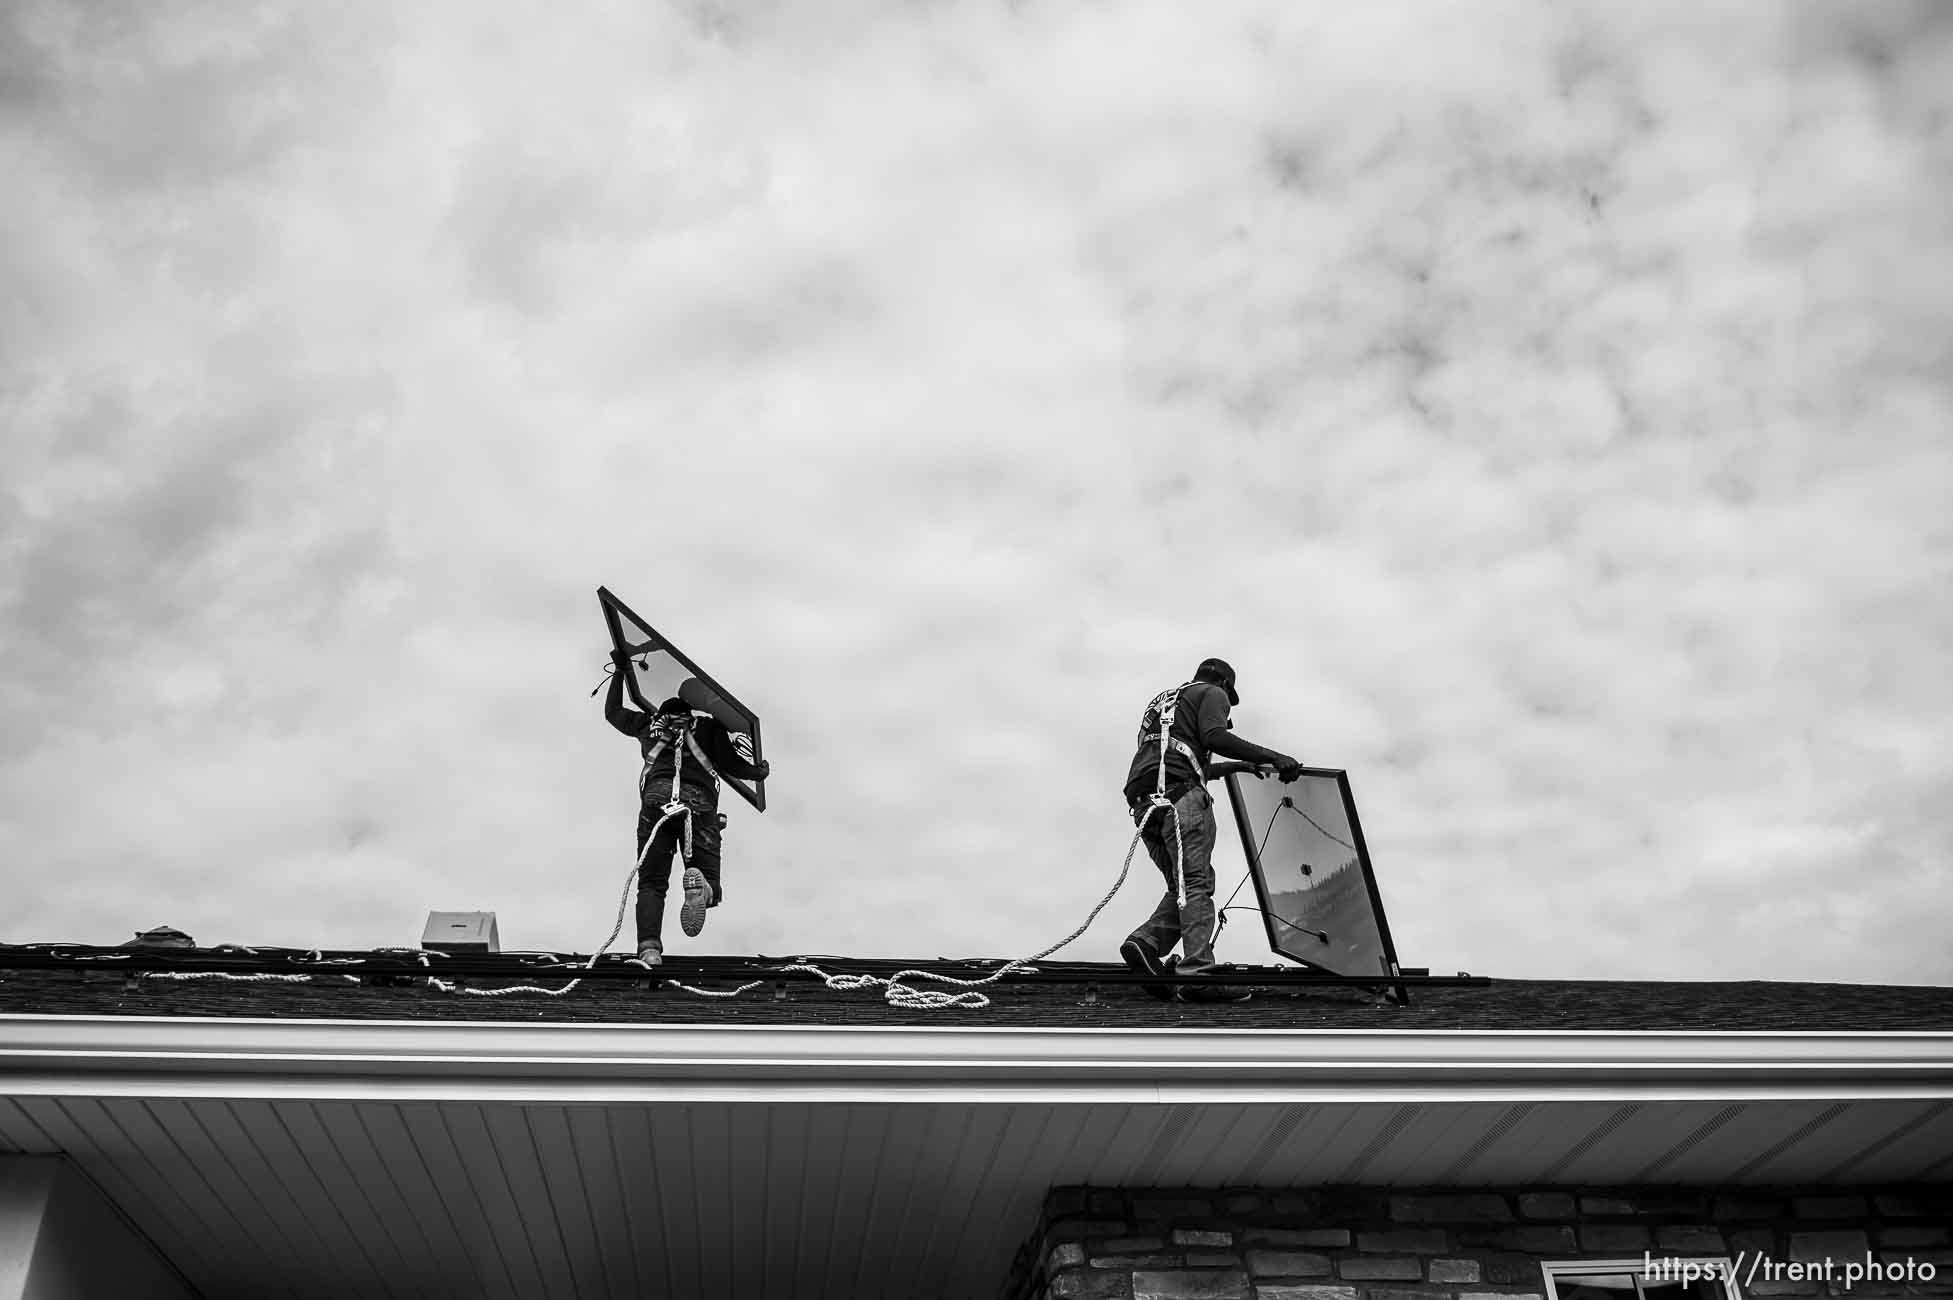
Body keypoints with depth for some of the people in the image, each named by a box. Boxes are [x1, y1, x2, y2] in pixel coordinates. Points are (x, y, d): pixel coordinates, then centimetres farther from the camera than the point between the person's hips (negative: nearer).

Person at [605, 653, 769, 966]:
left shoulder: (649, 724, 32)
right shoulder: (707, 726, 26)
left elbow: (613, 712, 48)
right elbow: (729, 763, 13)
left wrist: (620, 673, 59)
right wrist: (758, 771, 31)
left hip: (656, 798, 1)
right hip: (699, 801, -1)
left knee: (651, 883, 2)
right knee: (711, 888, 2)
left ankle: (649, 947, -24)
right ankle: (699, 885, -36)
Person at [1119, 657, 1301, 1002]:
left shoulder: (1164, 701, 37)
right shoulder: (1212, 693, 13)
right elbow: (1214, 737, -9)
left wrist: (1232, 767, 47)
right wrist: (1272, 757, -10)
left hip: (1144, 804, 8)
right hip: (1180, 797, -8)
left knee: (1183, 887, 8)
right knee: (1196, 882, -13)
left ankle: (1147, 943, -14)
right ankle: (1196, 970, -24)